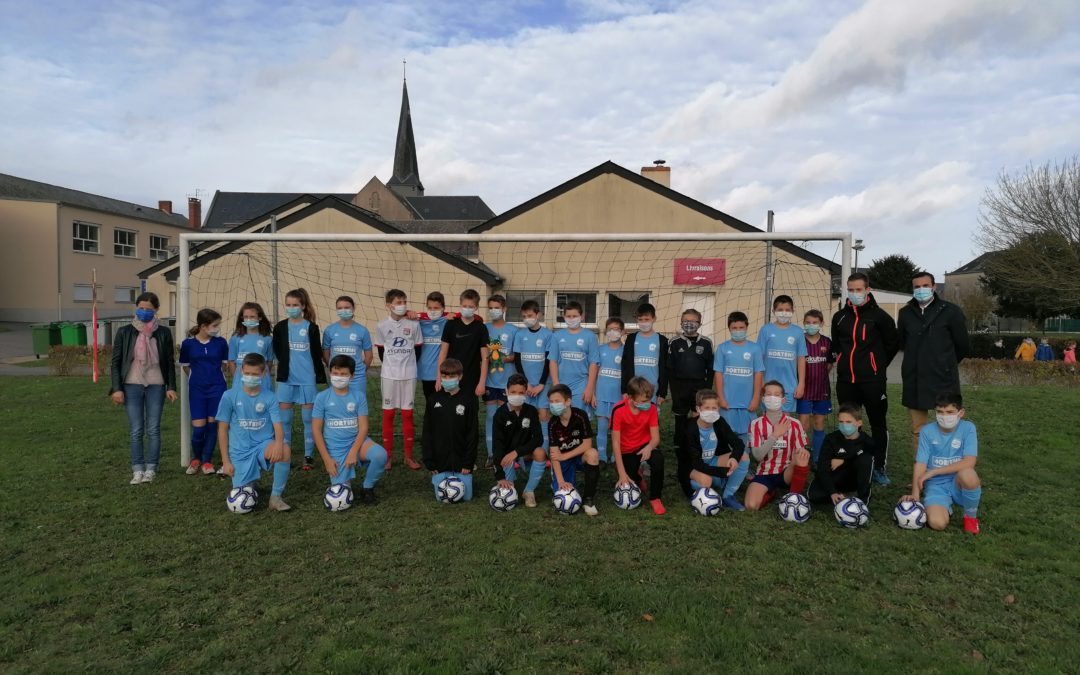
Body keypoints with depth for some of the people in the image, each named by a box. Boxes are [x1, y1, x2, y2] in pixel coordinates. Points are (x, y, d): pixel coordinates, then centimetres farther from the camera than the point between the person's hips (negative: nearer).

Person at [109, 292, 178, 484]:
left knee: (153, 430, 2)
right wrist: (116, 388, -4)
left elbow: (169, 362, 8)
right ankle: (137, 470, 10)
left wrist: (171, 387, 2)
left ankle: (151, 469, 10)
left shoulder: (163, 333, 3)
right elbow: (115, 362, 3)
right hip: (132, 386, 0)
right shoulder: (124, 332, 2)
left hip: (156, 386, 0)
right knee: (136, 431, 2)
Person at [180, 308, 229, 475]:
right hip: (197, 390, -1)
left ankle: (207, 460, 18)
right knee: (198, 427, -3)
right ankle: (196, 458, 22)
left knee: (212, 424, 4)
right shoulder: (188, 343, -6)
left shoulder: (221, 343, -5)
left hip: (217, 389, 1)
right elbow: (185, 367, 8)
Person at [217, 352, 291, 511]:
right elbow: (222, 430, 1)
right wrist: (225, 461, -2)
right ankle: (250, 480, 31)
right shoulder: (229, 396, -2)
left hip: (264, 445, 0)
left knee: (284, 450, -35)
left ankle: (276, 496, -15)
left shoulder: (270, 397, -2)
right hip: (240, 451, 1)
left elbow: (278, 426, -10)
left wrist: (278, 443, -34)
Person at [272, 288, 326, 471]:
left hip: (307, 379, -2)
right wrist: (286, 364, 6)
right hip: (286, 379, 2)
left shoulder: (311, 327, -1)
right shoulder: (280, 327, 3)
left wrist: (319, 377, 0)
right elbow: (277, 350, 16)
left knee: (308, 418, 4)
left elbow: (317, 353, 2)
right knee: (284, 418, 6)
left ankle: (309, 455, 12)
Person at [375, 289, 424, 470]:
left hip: (409, 375, 0)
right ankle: (388, 455, 13)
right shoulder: (382, 326, -2)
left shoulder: (414, 324, -3)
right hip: (389, 375, 0)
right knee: (388, 414, 4)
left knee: (407, 414, 5)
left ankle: (408, 456, 13)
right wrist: (392, 366, 11)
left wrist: (408, 366, 9)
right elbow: (381, 350, 7)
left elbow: (418, 349, 6)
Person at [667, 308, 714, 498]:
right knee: (681, 430, 2)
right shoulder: (674, 344, 5)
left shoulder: (706, 343, 6)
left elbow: (711, 369, 6)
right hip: (680, 388, 0)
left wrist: (707, 390, -2)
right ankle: (682, 467, 9)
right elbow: (670, 370, 4)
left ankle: (697, 466, 10)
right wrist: (674, 393, -2)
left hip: (699, 388, 0)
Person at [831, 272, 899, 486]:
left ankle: (880, 468, 14)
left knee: (878, 424, 4)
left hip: (873, 380, -4)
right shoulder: (840, 317, 8)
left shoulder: (879, 316, -4)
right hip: (845, 380, 4)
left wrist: (878, 365, 9)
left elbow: (893, 344, 5)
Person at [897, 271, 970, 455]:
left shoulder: (950, 311, -4)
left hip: (943, 380, -3)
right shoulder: (905, 313, 7)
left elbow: (963, 346, 4)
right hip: (914, 381, 3)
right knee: (917, 431, 10)